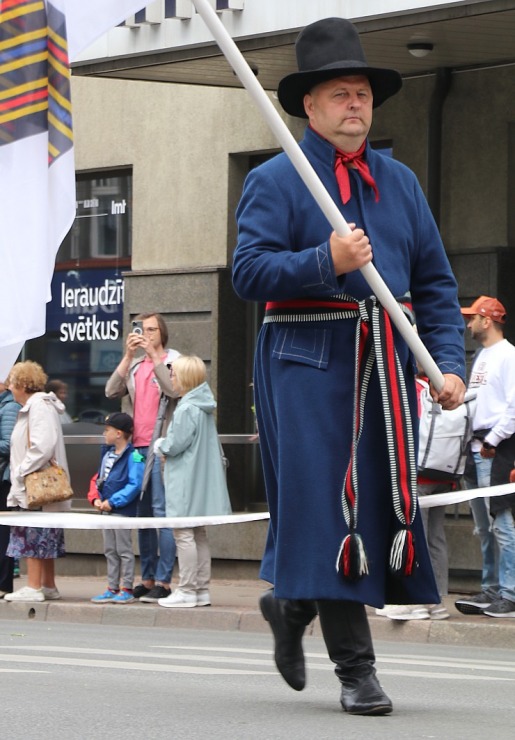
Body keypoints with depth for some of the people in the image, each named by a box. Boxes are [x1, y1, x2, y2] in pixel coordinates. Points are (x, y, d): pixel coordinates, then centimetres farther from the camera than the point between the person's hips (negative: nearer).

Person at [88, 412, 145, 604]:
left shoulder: (133, 457, -15)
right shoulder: (108, 455, 12)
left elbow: (134, 485, -21)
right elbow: (97, 479, 16)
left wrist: (112, 502, -22)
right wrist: (95, 498, -1)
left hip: (123, 511, -9)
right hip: (106, 510, 9)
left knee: (124, 550, -2)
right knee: (110, 551, 13)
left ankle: (127, 589, 4)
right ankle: (112, 588, 19)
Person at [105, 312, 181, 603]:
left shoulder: (173, 361, 3)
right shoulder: (134, 366, 17)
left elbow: (174, 389, -15)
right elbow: (112, 391, 3)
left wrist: (154, 355, -13)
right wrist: (129, 355, -4)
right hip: (136, 446, 6)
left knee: (162, 511, -10)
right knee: (142, 513, 8)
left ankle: (163, 581, -11)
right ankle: (148, 579, 13)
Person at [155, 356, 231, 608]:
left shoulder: (186, 409, -18)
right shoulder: (204, 408, 12)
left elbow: (175, 444, -20)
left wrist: (161, 445, 2)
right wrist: (166, 447, 15)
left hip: (186, 481, -10)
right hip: (203, 478, 10)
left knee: (183, 534, -6)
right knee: (199, 535, 13)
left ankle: (187, 590, -5)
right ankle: (202, 589, 17)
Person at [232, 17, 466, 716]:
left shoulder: (399, 181, 16)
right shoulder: (274, 181, 1)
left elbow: (436, 283, 15)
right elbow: (249, 271, -9)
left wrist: (450, 363, 3)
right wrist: (326, 263, -22)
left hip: (389, 365, 5)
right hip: (307, 362, -5)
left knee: (386, 498, 6)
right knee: (327, 503, -9)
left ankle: (292, 606, 32)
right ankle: (356, 670, -7)